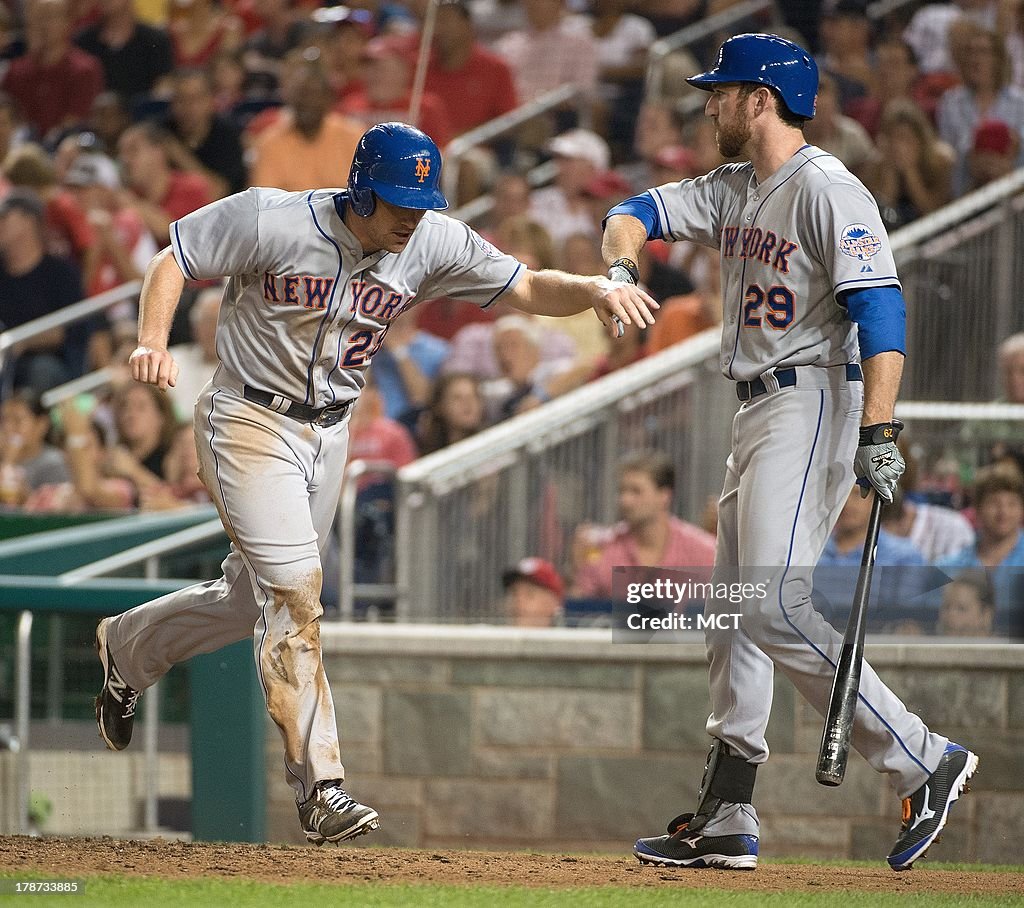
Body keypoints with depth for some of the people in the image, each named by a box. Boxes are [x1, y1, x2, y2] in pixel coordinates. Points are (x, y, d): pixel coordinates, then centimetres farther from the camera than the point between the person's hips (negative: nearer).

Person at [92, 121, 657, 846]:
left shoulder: (432, 244, -9)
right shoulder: (272, 222, -21)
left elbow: (526, 288, -11)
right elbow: (175, 261, -9)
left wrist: (596, 290, -30)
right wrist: (153, 344, -24)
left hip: (329, 434, 6)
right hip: (249, 424, -6)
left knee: (254, 601, 16)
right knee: (293, 589, -17)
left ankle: (129, 646, 45)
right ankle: (321, 787, -16)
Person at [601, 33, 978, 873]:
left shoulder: (827, 191, -13)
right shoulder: (735, 190, 15)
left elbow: (881, 310, -21)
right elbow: (642, 210, 15)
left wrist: (878, 434, -29)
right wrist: (622, 262, -10)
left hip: (814, 402, -10)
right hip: (761, 414, 10)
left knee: (773, 607, -20)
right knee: (734, 612, 9)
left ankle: (921, 762, -17)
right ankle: (725, 820, 12)